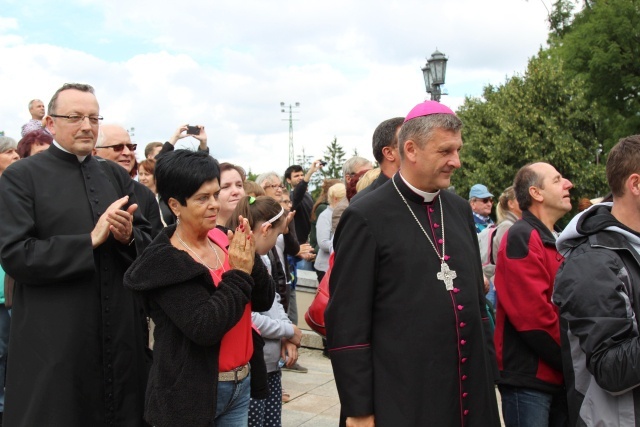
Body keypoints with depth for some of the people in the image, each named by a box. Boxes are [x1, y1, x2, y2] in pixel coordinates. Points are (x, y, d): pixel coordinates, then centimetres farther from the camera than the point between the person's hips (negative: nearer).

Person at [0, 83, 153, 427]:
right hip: (54, 339, -4)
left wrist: (129, 236, -12)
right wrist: (91, 240, -19)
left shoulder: (117, 176, 11)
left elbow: (148, 244, 10)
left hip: (122, 334, 5)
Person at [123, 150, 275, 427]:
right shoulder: (164, 262, -16)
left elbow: (264, 301, 1)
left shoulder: (224, 241, 2)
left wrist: (251, 260, -14)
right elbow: (204, 328, -24)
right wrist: (239, 274, -20)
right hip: (192, 393, -5)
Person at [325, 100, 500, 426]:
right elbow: (347, 323, -12)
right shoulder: (366, 218, -12)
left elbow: (476, 297, 14)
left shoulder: (460, 210, 7)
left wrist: (488, 371, 13)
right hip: (400, 400, -6)